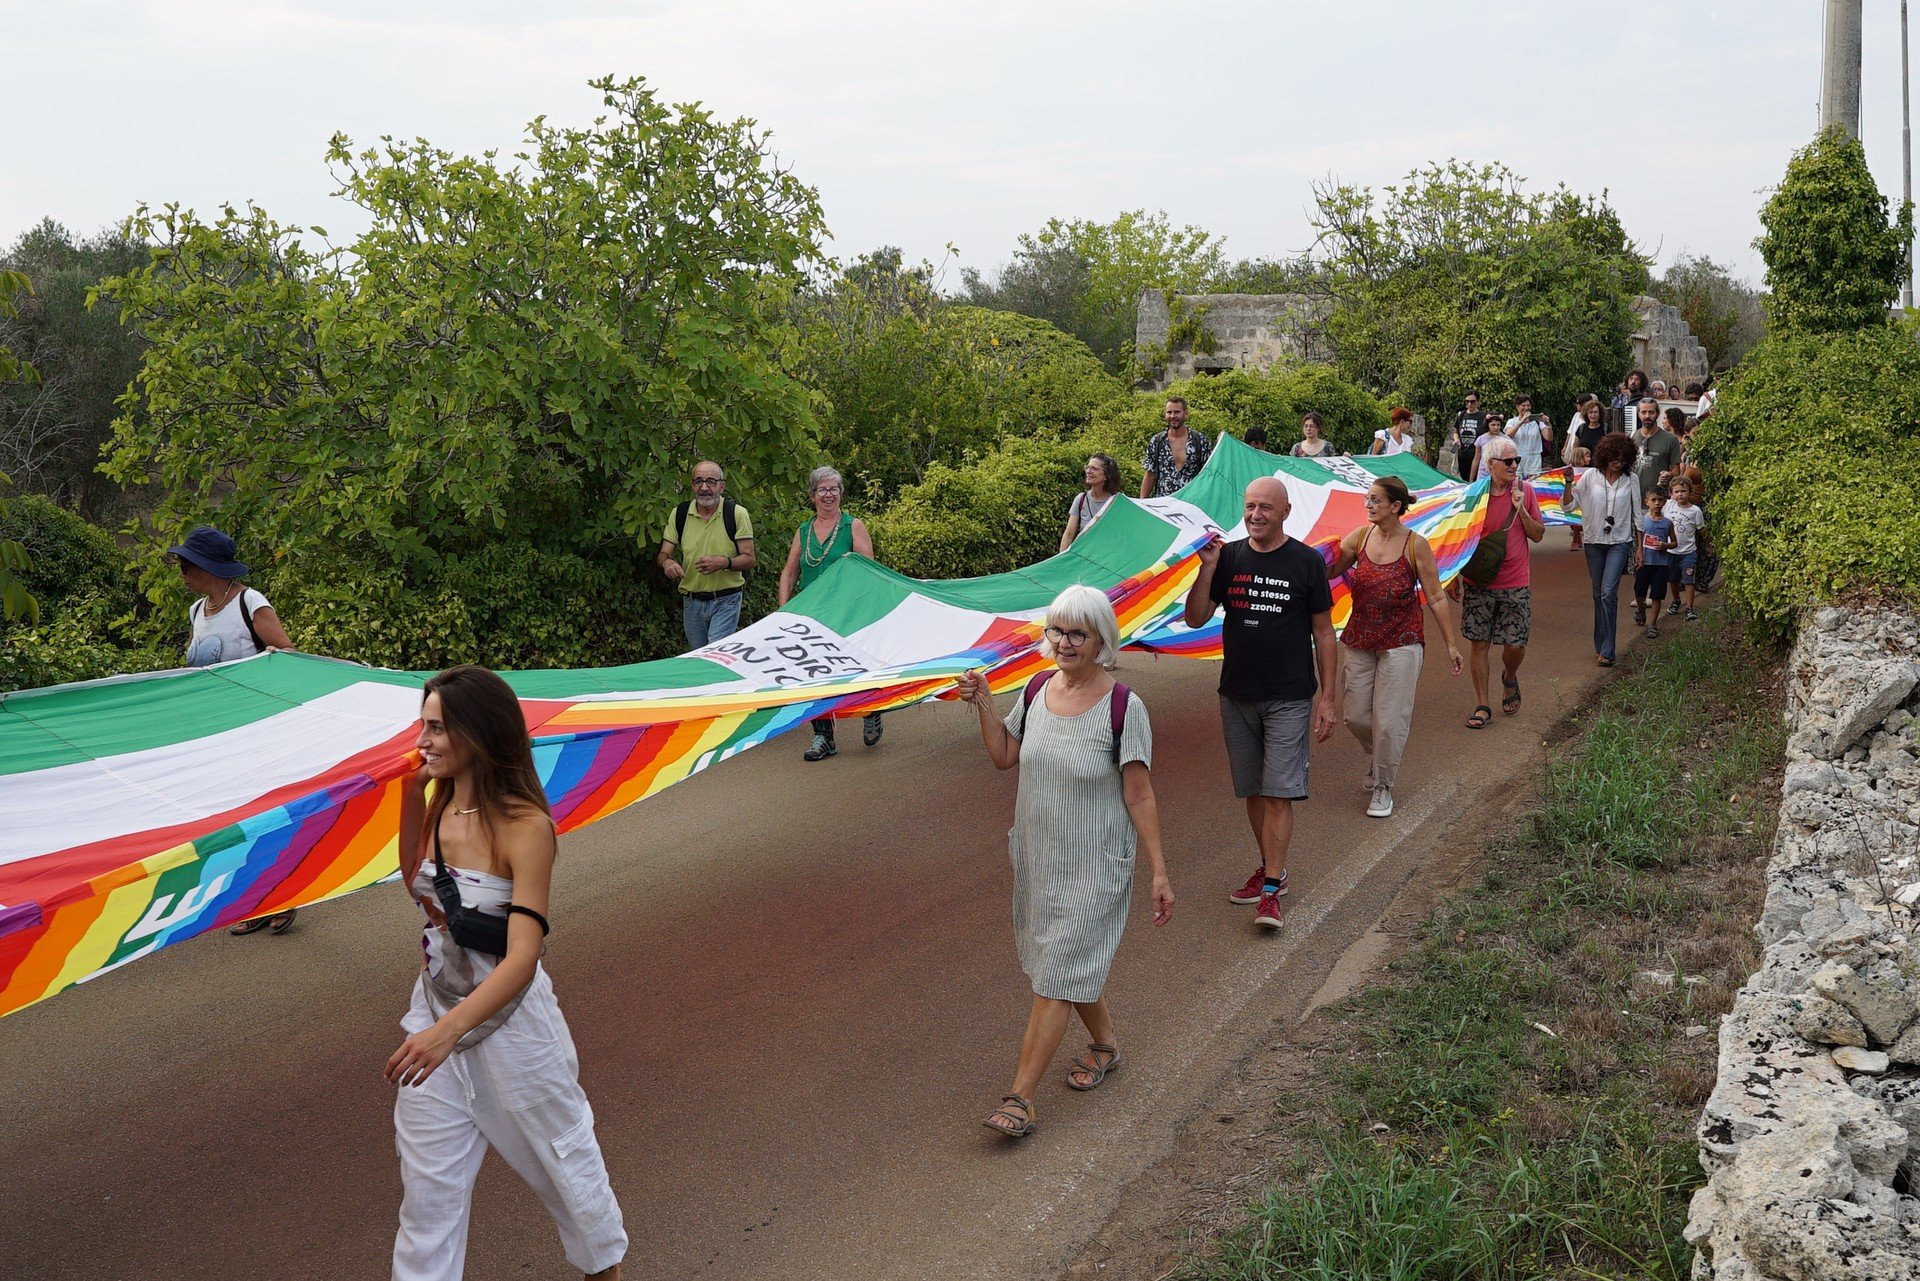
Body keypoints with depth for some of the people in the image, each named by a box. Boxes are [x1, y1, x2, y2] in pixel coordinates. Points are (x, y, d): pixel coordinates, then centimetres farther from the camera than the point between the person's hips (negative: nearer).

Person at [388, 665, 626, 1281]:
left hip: (509, 1018, -5)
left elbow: (522, 956, -27)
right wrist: (411, 798, 2)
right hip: (436, 1013, 5)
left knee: (561, 1155, 16)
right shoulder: (438, 805, -3)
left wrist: (447, 1030, -40)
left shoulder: (525, 826, -23)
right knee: (426, 1179, 11)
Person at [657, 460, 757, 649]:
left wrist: (724, 562, -25)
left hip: (726, 600, -4)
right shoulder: (679, 514, 4)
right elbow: (663, 553, 6)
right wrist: (667, 562, -19)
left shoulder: (737, 513, -4)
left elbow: (748, 559, -5)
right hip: (691, 603, 4)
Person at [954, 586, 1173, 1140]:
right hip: (1037, 857, 6)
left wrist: (1159, 871, -13)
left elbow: (1139, 795, -13)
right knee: (1073, 963, 20)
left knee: (1056, 975, -5)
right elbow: (1004, 757, 11)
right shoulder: (1037, 690, -1)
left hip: (1093, 865, -6)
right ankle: (1106, 1044, 44)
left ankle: (1019, 1097, -1)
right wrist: (983, 705, -3)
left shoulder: (1123, 707, -17)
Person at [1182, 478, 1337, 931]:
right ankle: (1270, 868, 27)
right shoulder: (1229, 557, 3)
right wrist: (1207, 569, -13)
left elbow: (1323, 633, 0)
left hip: (1288, 698, -3)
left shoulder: (1307, 562, -4)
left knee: (1278, 793, -7)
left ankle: (1271, 892, -4)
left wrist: (1326, 697, -3)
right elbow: (1195, 618, 1)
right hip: (1237, 695, 4)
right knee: (1253, 791, 11)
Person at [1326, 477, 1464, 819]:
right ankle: (1377, 758, 40)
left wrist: (1450, 643, -3)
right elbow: (1328, 570, 0)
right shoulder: (1359, 537, 0)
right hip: (1359, 642, 4)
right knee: (1356, 716, 9)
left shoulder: (1416, 546, -9)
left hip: (1400, 643, -4)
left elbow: (1435, 598, -4)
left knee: (1389, 720, -1)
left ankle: (1383, 786, 17)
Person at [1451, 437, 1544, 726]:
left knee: (1516, 644, -1)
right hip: (1478, 583, -1)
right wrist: (1454, 576, 3)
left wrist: (1521, 509, -12)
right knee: (1480, 645, 2)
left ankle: (1509, 679, 33)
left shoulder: (1525, 491, 1)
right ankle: (1482, 705, 12)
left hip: (1515, 584, 1)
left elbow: (1538, 535, 3)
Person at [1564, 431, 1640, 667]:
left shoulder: (1630, 480, 0)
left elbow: (1637, 514, 7)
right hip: (1594, 541, 2)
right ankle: (1600, 646, 21)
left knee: (1608, 593, -14)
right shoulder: (1590, 476, 1)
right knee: (1598, 594, 10)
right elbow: (1570, 506, 0)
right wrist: (1568, 483, -15)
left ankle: (1606, 651, -13)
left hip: (1620, 542, -2)